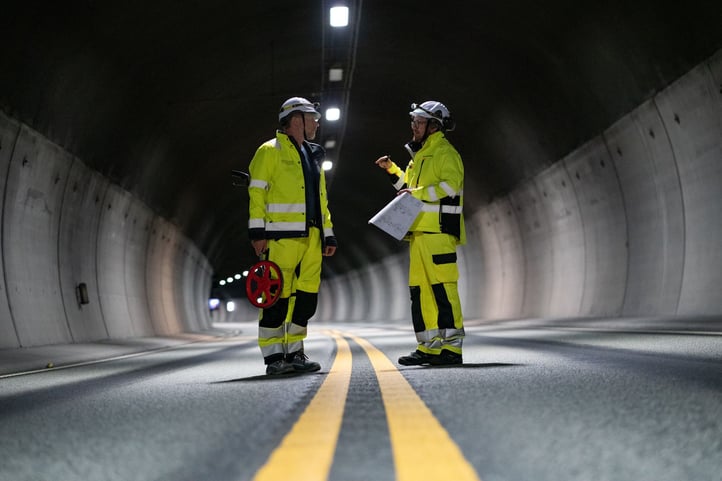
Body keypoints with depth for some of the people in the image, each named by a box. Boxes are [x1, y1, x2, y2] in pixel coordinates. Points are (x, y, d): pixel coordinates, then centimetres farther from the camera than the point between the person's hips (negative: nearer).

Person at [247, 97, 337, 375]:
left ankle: (294, 353, 13)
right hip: (283, 236, -7)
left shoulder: (313, 156, 24)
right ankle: (274, 357, -3)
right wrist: (257, 231, -13)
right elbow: (256, 193, -6)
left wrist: (328, 234, 19)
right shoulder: (271, 151, 1)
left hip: (311, 237, 7)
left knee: (307, 296, 5)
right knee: (278, 295, -8)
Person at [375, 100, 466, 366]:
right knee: (420, 291, 8)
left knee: (443, 288, -11)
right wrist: (392, 170, 23)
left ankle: (452, 348, -10)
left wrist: (418, 193, -19)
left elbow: (451, 185, -20)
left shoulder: (445, 152, -6)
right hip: (419, 233, 10)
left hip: (439, 233, -10)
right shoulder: (420, 155, 23)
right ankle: (429, 347, 13)